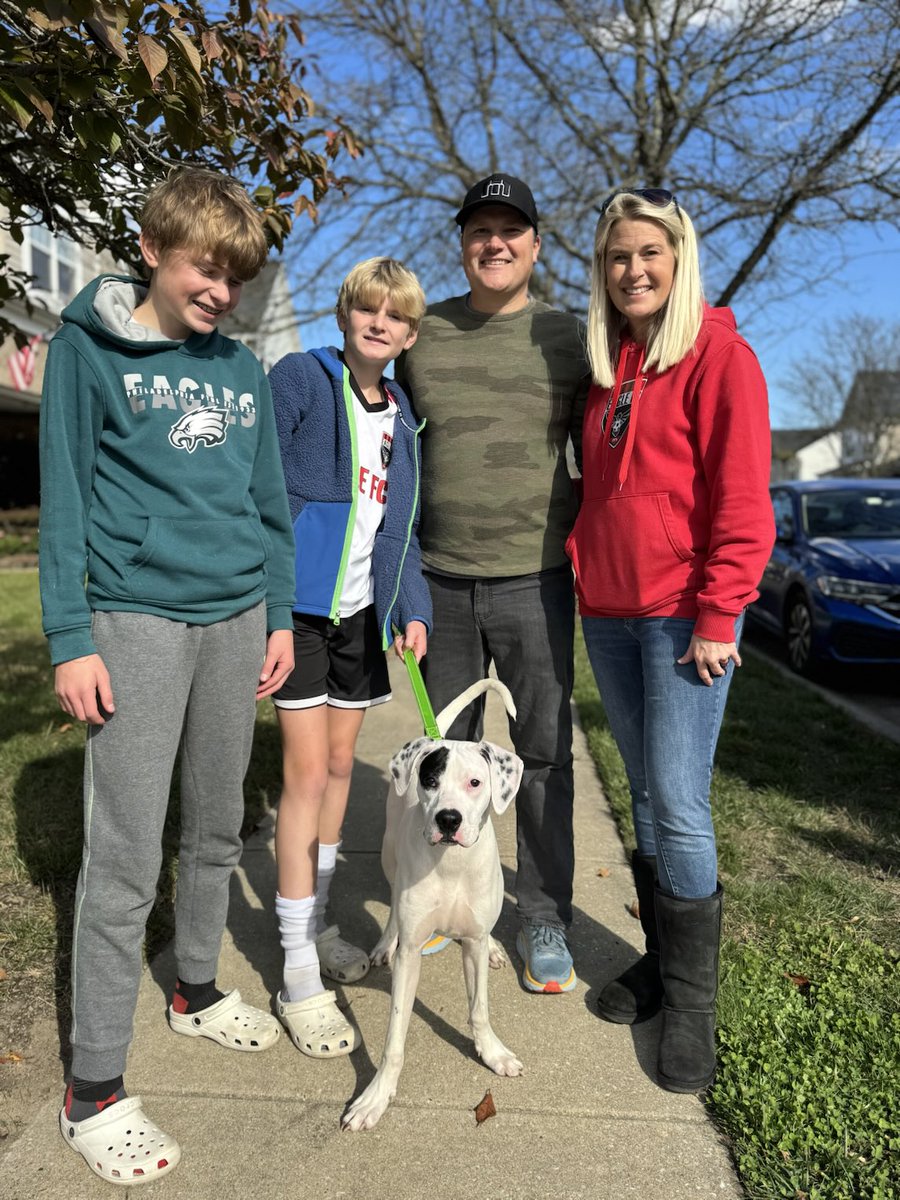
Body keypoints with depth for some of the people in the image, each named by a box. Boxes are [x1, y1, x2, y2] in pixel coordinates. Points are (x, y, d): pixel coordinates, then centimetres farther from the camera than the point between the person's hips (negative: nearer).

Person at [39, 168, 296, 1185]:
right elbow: (64, 503, -4)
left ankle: (196, 990, 37)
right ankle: (93, 1089, 12)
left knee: (217, 827, 15)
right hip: (138, 621, -5)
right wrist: (70, 640, -9)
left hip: (236, 619, 5)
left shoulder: (242, 370, 13)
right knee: (124, 859, -3)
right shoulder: (88, 350, 0)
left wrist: (279, 617, 11)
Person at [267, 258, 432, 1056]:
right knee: (307, 773, -6)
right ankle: (298, 975, 5)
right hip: (299, 605, -6)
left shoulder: (402, 417, 11)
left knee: (339, 766, 14)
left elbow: (400, 527, 13)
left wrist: (412, 608, 2)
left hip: (361, 610, 6)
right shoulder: (300, 380, -7)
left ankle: (315, 922, 33)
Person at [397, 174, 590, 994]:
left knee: (544, 755, 5)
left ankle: (545, 921, 21)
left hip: (536, 580, -1)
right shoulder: (421, 333, 7)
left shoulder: (568, 338, 3)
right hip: (441, 580, 2)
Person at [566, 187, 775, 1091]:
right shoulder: (607, 367, 16)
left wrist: (717, 617, -15)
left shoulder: (717, 352, -4)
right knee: (645, 795, 12)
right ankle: (660, 959, 27)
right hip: (608, 611, 6)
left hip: (682, 613, -6)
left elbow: (742, 499, -11)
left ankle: (692, 1001, 11)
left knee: (679, 805, -5)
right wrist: (582, 570, 11)